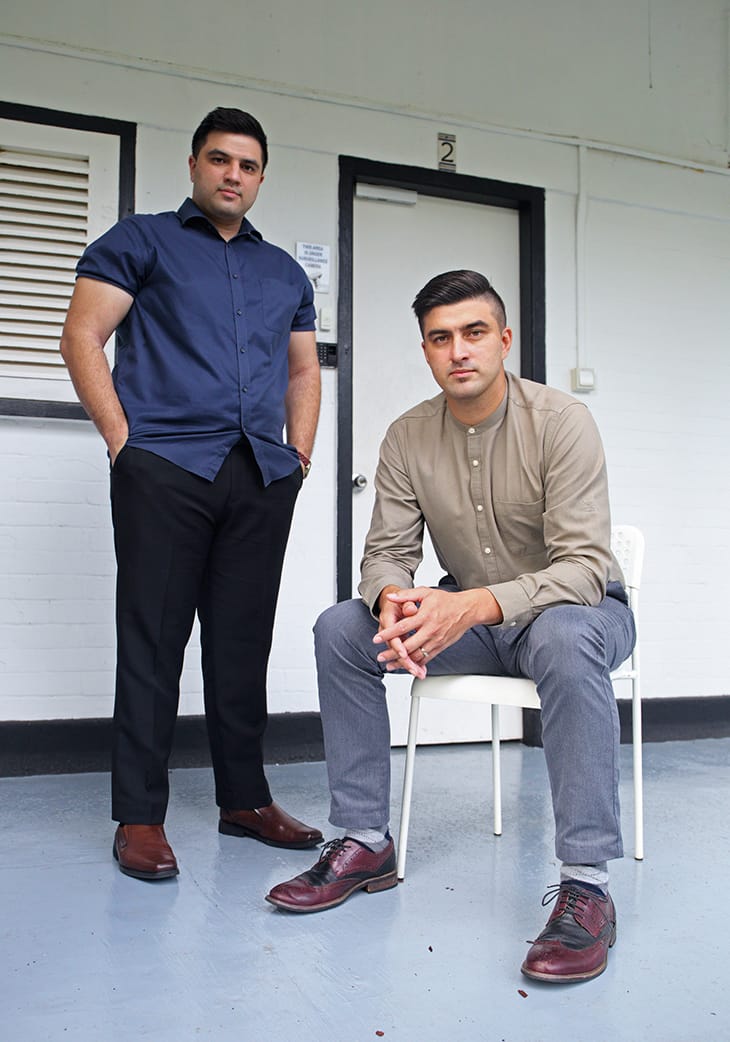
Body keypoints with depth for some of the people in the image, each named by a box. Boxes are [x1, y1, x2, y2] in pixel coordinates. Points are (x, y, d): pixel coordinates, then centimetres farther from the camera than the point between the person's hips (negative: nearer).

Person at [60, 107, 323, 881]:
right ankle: (139, 817, 5)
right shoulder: (141, 242, 10)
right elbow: (82, 336, 1)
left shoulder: (284, 272, 23)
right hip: (166, 467, -4)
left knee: (244, 643, 7)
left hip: (262, 475, 4)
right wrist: (122, 437, -9)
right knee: (153, 640, -3)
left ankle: (244, 798, 18)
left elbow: (302, 371, 25)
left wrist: (300, 453, 11)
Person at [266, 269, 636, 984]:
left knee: (561, 637, -40)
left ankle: (586, 883, -32)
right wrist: (394, 598, -30)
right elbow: (387, 550, -4)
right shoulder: (407, 438, -4)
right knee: (340, 630, -14)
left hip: (582, 608, -4)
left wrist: (475, 604, -41)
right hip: (470, 620, 5)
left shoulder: (560, 421, -19)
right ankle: (366, 843, -6)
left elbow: (583, 566, -25)